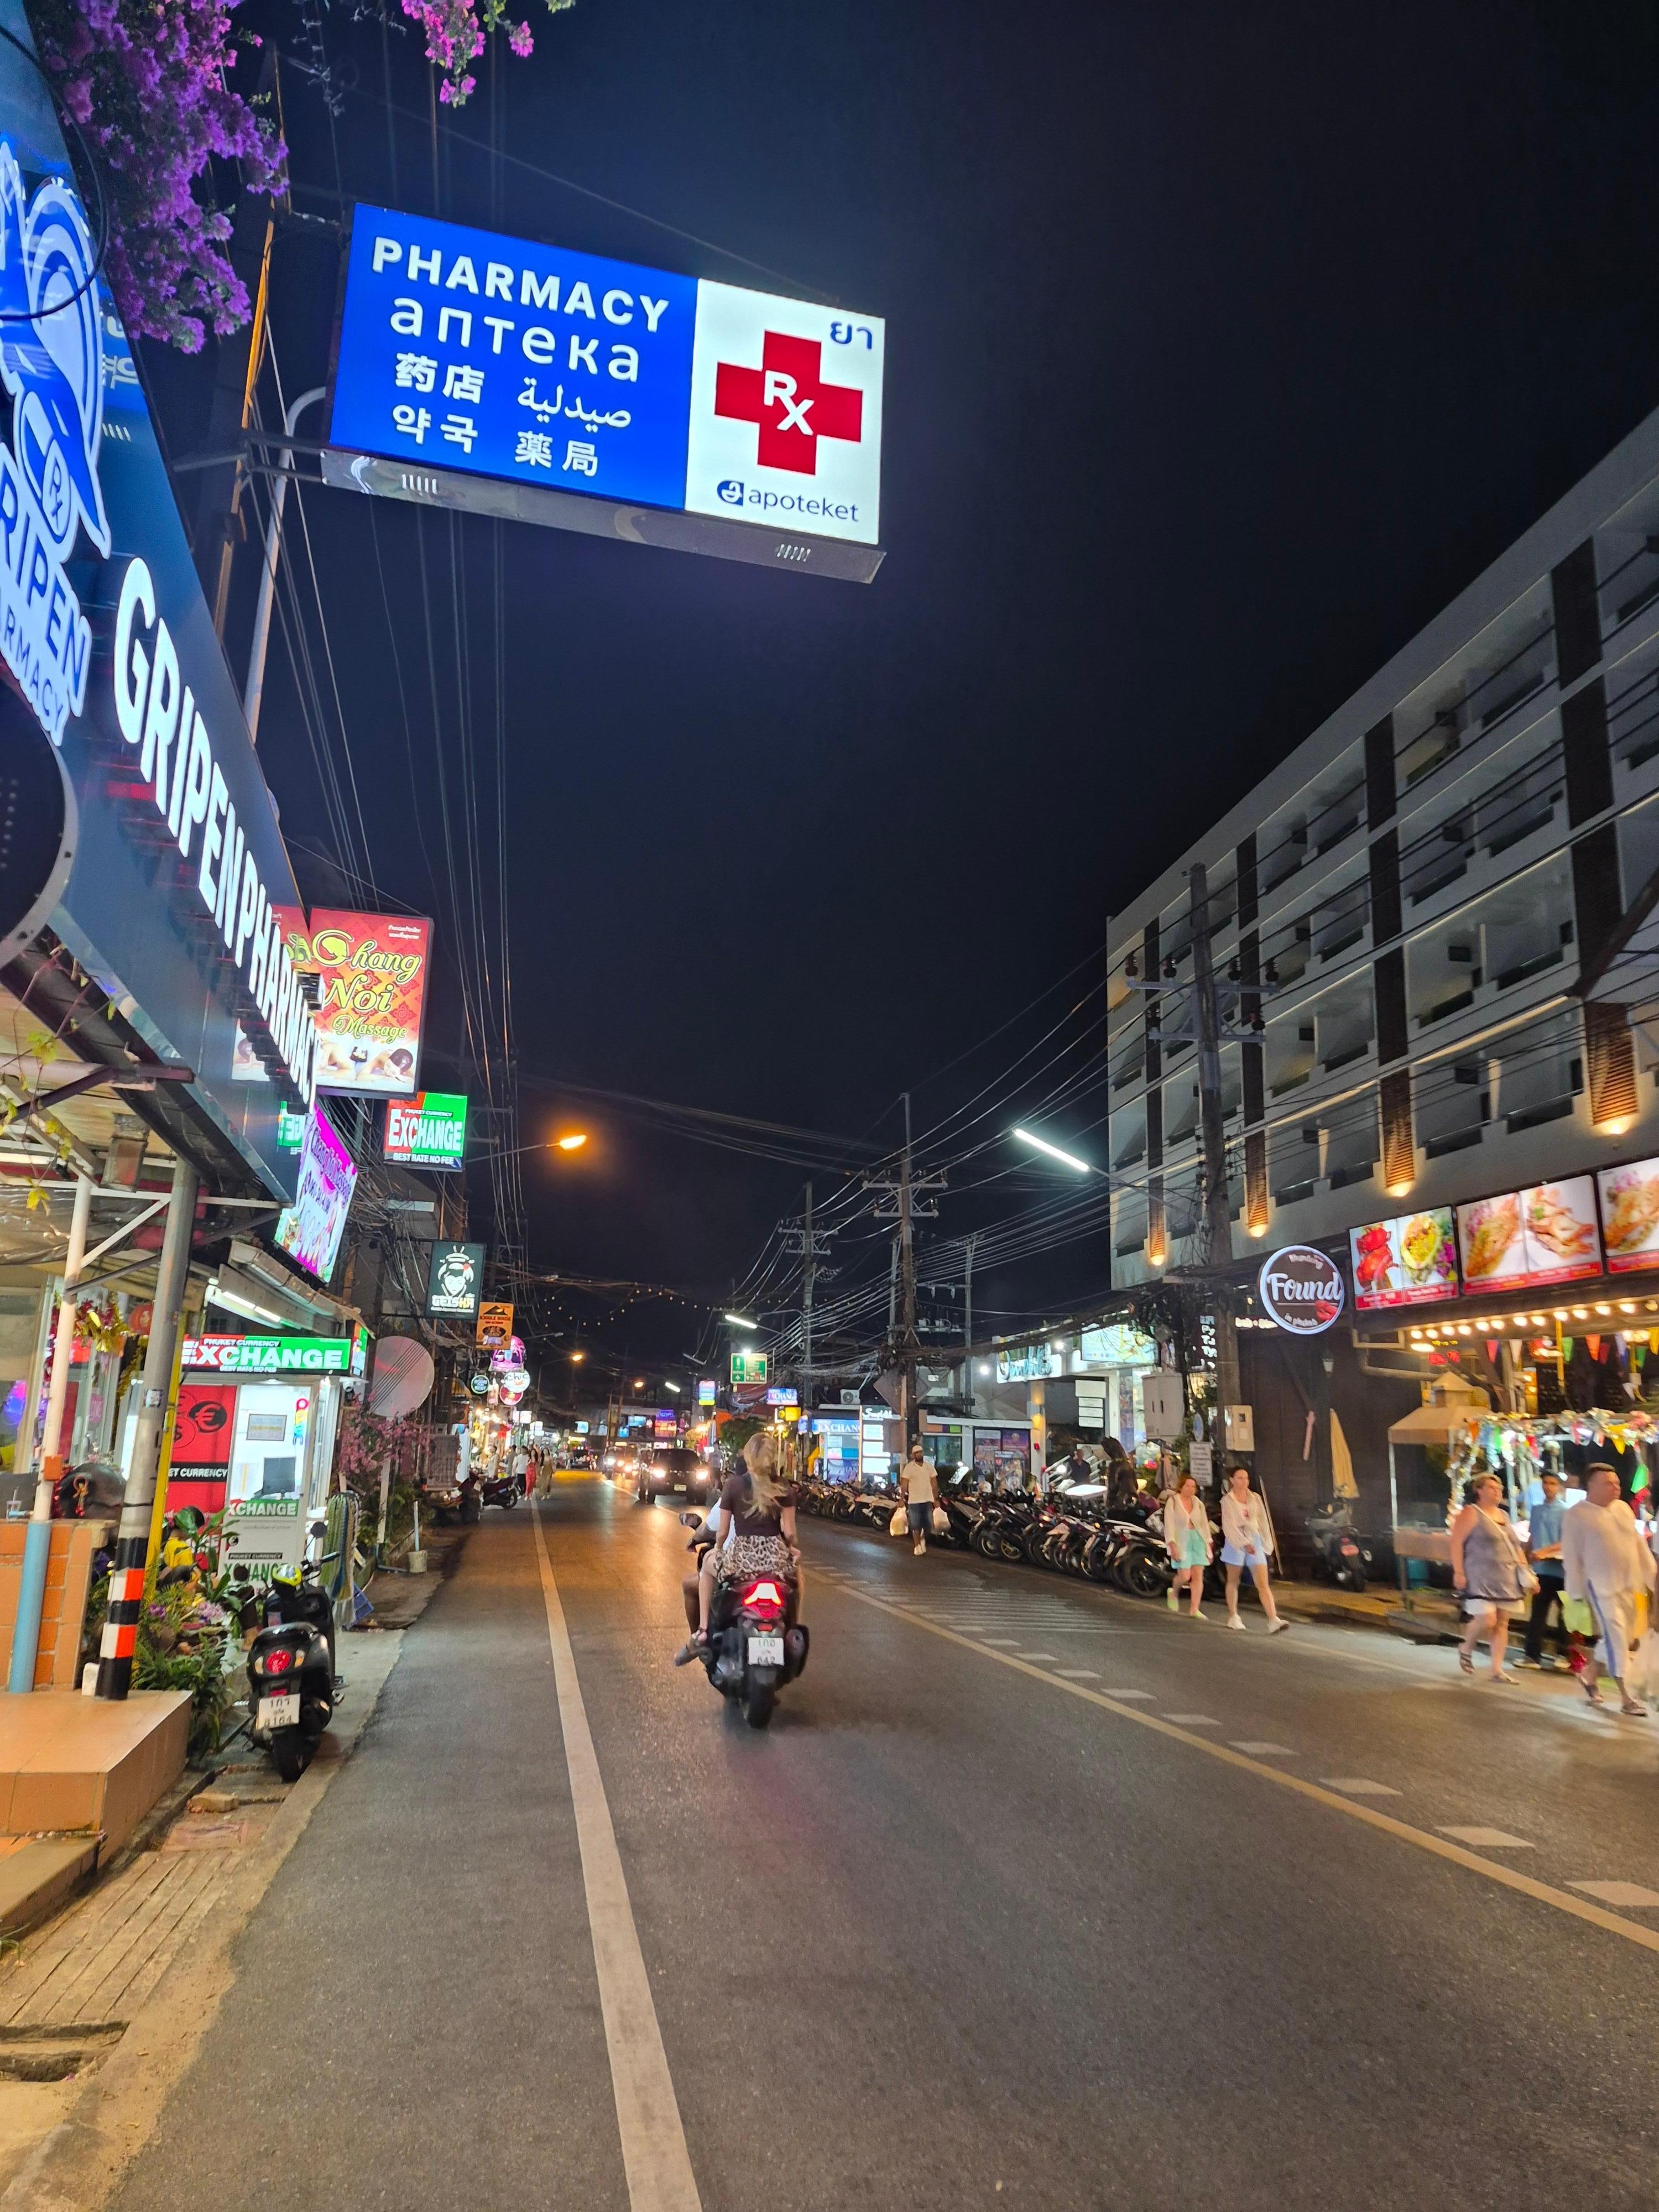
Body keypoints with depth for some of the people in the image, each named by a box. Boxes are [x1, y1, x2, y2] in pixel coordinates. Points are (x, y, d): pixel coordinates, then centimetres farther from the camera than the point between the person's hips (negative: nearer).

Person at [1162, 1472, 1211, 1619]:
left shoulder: (1198, 1503, 11)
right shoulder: (1173, 1502, -2)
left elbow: (1205, 1524, 14)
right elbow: (1169, 1524, -7)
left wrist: (1209, 1545, 9)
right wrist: (1172, 1545, -14)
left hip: (1198, 1540, 4)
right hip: (1181, 1541, -4)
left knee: (1198, 1576, -3)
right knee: (1185, 1576, -11)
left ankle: (1195, 1609, 2)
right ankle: (1174, 1593, 21)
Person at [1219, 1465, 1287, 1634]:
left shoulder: (1256, 1498, 7)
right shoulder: (1227, 1500, -4)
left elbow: (1263, 1522, 12)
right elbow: (1229, 1526, -13)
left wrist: (1267, 1545, 11)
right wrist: (1244, 1543, -24)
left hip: (1255, 1541, 2)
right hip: (1235, 1542, -2)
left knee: (1263, 1584, -8)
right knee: (1233, 1582, 12)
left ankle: (1274, 1621, -19)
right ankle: (1233, 1617, 26)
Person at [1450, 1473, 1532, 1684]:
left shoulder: (1502, 1515, 16)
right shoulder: (1470, 1513, -6)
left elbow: (1514, 1545, 22)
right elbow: (1456, 1543, -12)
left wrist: (1525, 1570, 12)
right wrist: (1459, 1573, -18)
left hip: (1506, 1579, 7)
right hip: (1480, 1579, -7)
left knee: (1502, 1623, 4)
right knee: (1487, 1620, -15)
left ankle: (1497, 1669, 9)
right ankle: (1466, 1649, 12)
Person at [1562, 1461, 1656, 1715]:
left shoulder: (1623, 1508, 9)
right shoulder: (1576, 1516, -9)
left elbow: (1638, 1544, 15)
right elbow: (1572, 1557, -8)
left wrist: (1650, 1577, 11)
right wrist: (1577, 1594, -8)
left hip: (1629, 1584, 7)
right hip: (1601, 1586, -7)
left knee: (1625, 1638, 12)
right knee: (1616, 1637, -9)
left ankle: (1590, 1674, 31)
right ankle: (1625, 1697, -3)